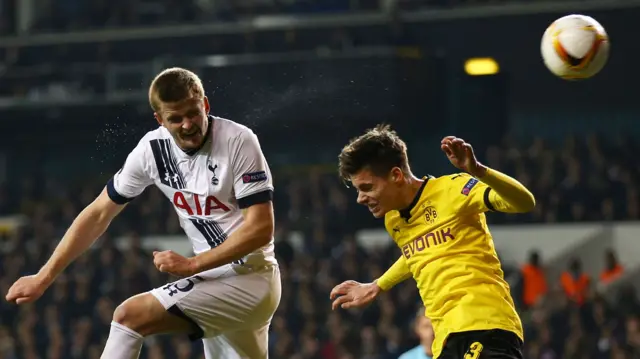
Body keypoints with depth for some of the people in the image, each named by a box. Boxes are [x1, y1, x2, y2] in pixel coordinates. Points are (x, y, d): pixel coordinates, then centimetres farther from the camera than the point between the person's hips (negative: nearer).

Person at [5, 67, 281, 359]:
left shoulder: (239, 141, -16)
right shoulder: (153, 149, 0)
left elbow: (261, 229, -18)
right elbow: (99, 214, 8)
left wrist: (192, 264, -20)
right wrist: (44, 277, 5)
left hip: (250, 277, -7)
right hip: (216, 276, 7)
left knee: (130, 316, -16)